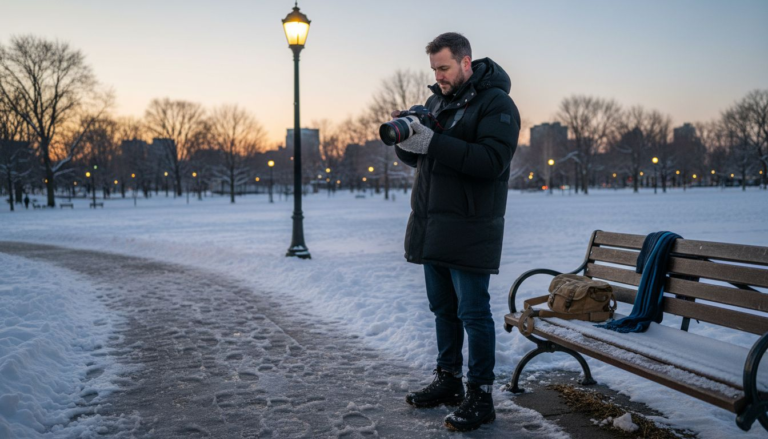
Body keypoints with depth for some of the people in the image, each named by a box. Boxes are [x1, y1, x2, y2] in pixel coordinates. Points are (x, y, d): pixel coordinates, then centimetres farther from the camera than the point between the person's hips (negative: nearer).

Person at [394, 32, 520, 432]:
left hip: (469, 230, -7)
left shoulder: (496, 103, -8)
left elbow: (493, 160, -23)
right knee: (443, 308, 15)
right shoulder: (436, 99, 15)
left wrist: (433, 143, -26)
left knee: (473, 312, -2)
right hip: (431, 226, 7)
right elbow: (418, 156, 18)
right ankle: (448, 381, 28)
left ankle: (480, 396, 9)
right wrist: (404, 140, -6)